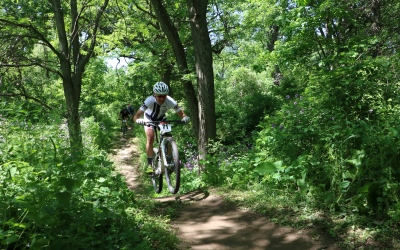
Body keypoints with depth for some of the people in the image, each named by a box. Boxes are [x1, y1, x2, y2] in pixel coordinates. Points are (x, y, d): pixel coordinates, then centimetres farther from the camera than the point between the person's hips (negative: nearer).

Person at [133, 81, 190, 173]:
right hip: (149, 119, -2)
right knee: (150, 138, -21)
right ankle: (150, 164, -11)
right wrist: (139, 120, -62)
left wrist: (185, 118, -52)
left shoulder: (170, 101, -34)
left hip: (161, 119, 2)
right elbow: (136, 117, -39)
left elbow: (182, 114, -29)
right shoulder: (149, 100, -38)